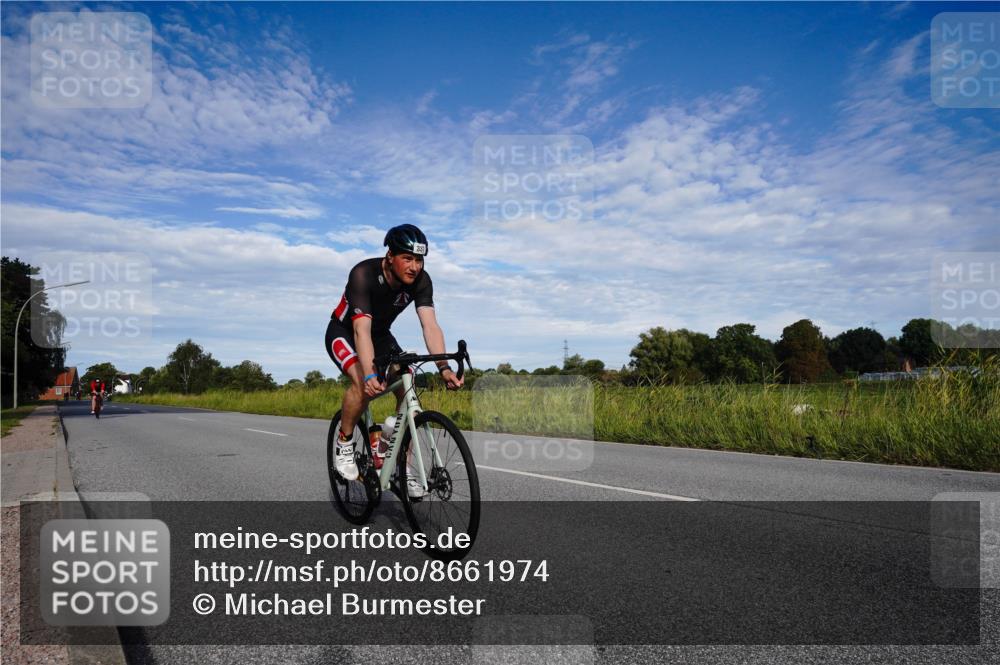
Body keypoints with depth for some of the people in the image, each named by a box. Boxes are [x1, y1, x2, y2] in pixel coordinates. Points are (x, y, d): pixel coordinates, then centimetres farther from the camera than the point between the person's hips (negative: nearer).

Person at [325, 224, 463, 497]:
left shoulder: (421, 280, -22)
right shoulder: (363, 274, -34)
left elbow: (430, 325, -31)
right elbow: (361, 330, -43)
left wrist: (444, 368, -47)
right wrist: (371, 375, -57)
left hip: (381, 334, 4)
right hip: (344, 332, -4)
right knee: (363, 383, -32)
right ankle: (345, 442, -6)